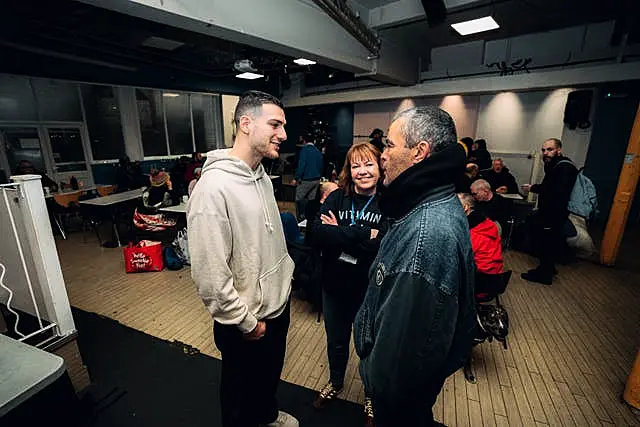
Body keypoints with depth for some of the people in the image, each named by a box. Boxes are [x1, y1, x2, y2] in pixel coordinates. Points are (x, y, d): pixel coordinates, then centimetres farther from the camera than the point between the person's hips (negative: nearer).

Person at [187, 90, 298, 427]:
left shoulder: (262, 176, 2)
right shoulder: (214, 188, -27)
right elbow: (210, 278, -26)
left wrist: (286, 277, 12)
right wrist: (247, 323, -16)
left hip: (279, 307, 9)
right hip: (246, 325, -8)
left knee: (271, 376, 32)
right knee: (241, 392, 22)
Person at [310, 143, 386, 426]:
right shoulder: (336, 198, -6)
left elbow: (386, 246, -26)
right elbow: (317, 237, -19)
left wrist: (340, 233, -22)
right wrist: (364, 235, -24)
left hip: (371, 290, -2)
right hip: (335, 286, 3)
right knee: (336, 342, 26)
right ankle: (335, 383, 57)